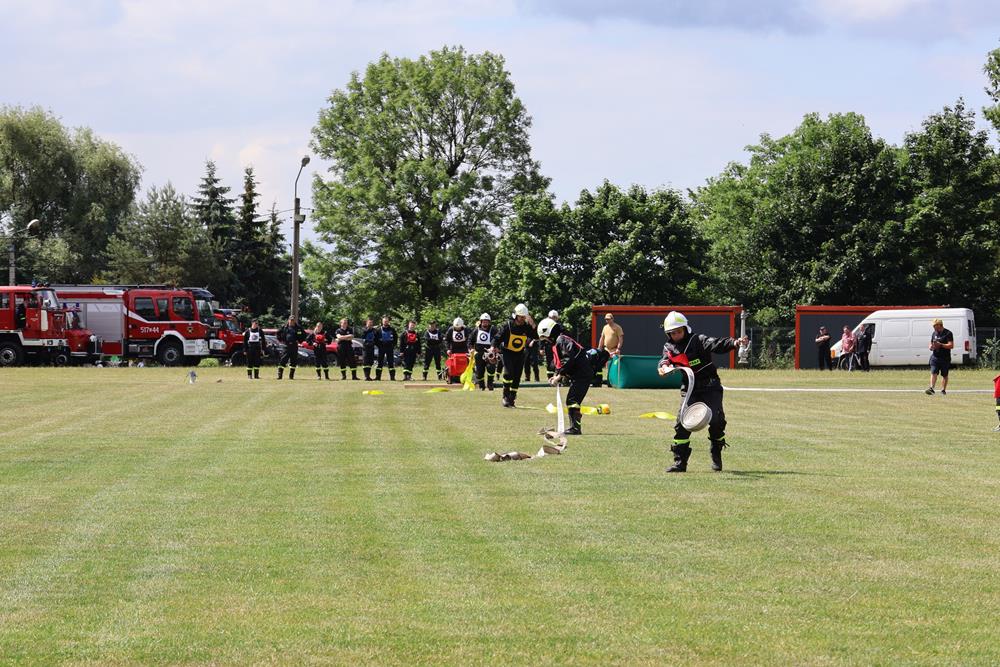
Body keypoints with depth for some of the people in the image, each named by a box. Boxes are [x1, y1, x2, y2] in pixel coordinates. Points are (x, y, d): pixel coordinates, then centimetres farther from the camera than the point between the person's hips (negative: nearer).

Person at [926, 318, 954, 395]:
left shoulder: (948, 333, -6)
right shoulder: (934, 333, 13)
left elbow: (951, 345, -13)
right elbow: (931, 344, 23)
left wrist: (941, 345, -23)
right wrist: (930, 347, -1)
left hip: (945, 358, -4)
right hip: (935, 357, 4)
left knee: (944, 375, 6)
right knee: (933, 373, -10)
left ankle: (943, 390, 12)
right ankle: (931, 388, -19)